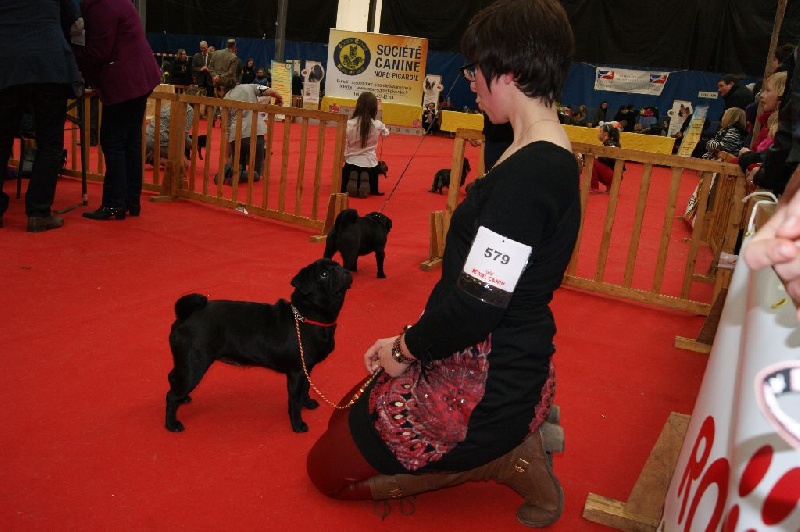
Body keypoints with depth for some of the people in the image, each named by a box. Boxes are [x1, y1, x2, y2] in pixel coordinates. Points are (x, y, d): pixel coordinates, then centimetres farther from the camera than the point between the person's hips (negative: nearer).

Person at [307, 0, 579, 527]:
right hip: (510, 364, 10)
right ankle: (516, 433, 15)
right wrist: (410, 340, 5)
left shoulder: (526, 175, -27)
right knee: (344, 418, 26)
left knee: (328, 469, 9)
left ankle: (501, 458, 2)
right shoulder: (553, 159, 6)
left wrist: (406, 349, -9)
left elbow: (477, 305, -28)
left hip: (482, 385, -10)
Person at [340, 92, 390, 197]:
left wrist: (343, 157, 11)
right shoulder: (377, 125, -7)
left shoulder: (350, 124, -10)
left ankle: (352, 183, -11)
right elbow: (386, 133, 17)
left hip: (352, 163, 0)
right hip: (370, 164, 0)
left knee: (344, 189, 23)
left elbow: (344, 145, -5)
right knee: (372, 190, 27)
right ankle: (367, 186, -8)